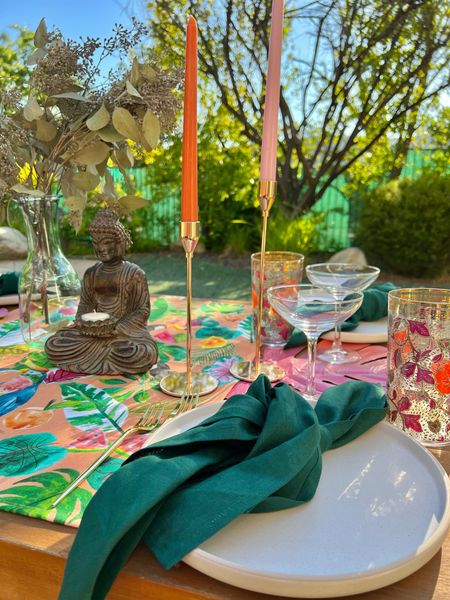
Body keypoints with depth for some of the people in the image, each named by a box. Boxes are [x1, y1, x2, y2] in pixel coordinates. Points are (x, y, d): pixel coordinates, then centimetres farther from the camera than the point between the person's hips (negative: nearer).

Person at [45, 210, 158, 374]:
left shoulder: (135, 274, -6)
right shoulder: (91, 273, 8)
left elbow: (142, 311, -7)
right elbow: (85, 304, 13)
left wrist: (116, 327, -20)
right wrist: (84, 321, -11)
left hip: (126, 329, -3)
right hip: (95, 329, 4)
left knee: (144, 355, -36)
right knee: (52, 345, -16)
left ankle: (92, 355, -12)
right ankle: (108, 352, -7)